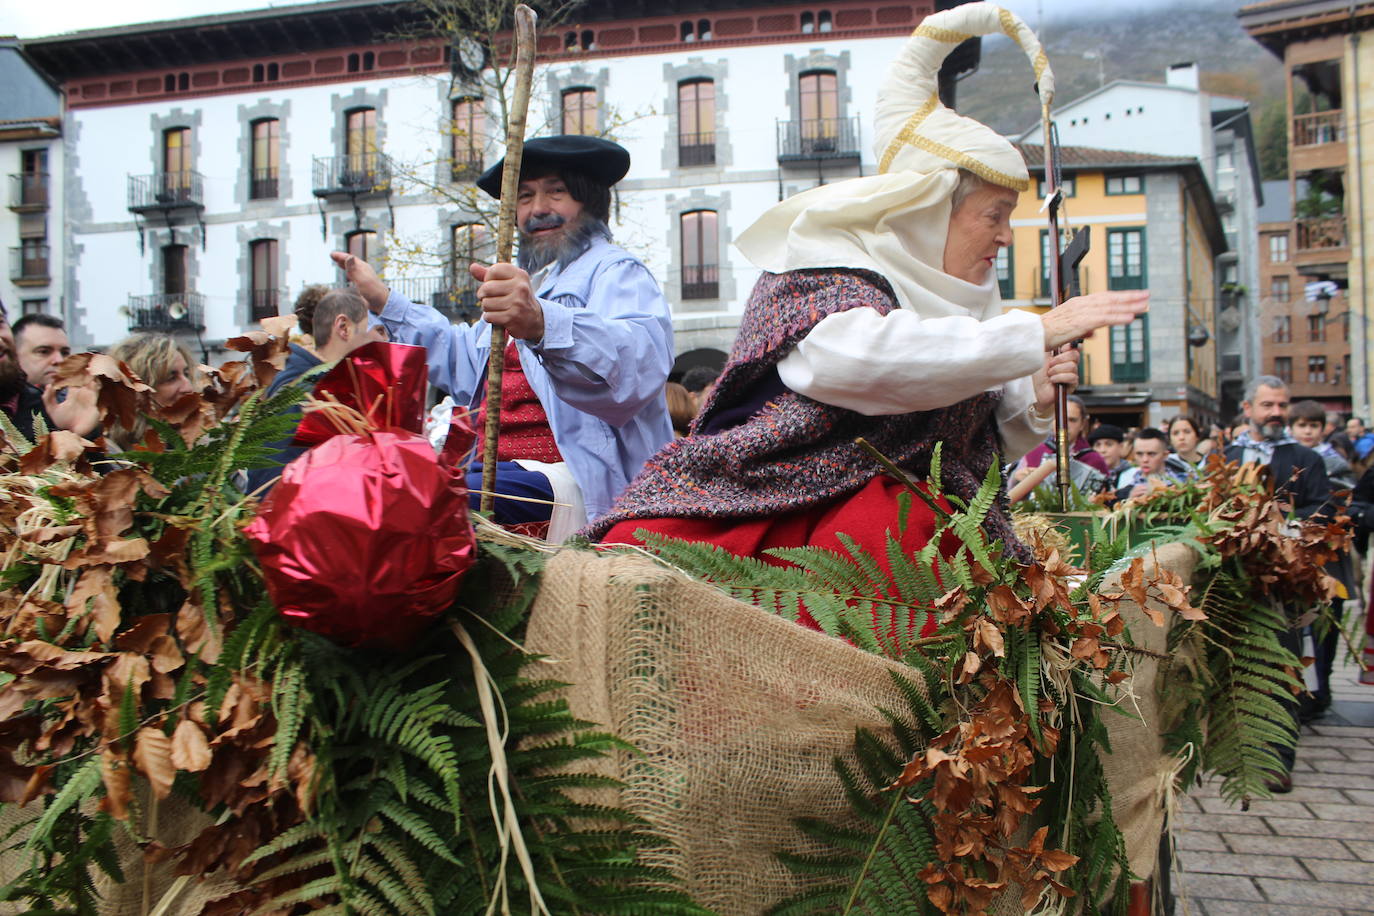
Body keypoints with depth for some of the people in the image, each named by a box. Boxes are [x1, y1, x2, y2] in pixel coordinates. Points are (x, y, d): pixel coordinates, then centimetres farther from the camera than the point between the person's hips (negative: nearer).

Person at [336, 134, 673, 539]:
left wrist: (542, 324, -47)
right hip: (493, 467, 10)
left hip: (567, 477, -10)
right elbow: (465, 362, 46)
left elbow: (640, 359, -28)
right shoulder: (531, 281, 30)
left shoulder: (614, 271, -3)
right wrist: (385, 303, 46)